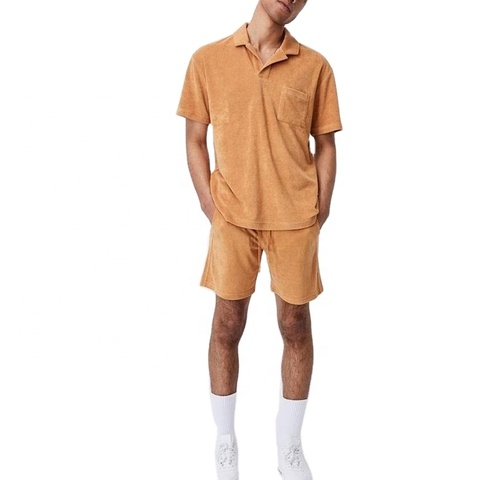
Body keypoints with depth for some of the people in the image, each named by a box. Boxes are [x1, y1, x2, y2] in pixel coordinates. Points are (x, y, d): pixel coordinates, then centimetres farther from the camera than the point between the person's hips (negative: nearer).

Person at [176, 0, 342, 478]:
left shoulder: (315, 67, 3)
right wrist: (211, 207, -4)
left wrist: (319, 213, -2)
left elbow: (325, 145, 7)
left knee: (296, 327, 7)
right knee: (227, 326, 7)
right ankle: (225, 441, 26)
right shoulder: (208, 59, 2)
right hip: (233, 217, 0)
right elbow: (195, 139, 5)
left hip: (295, 218, 1)